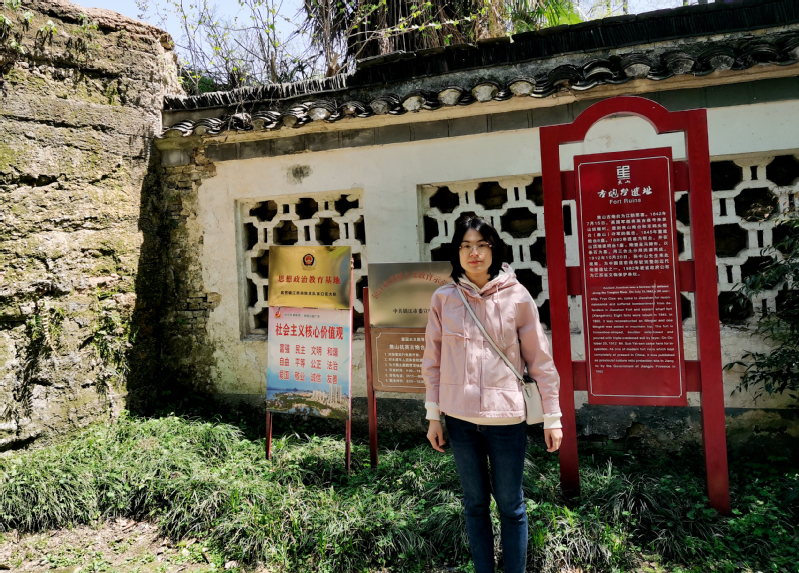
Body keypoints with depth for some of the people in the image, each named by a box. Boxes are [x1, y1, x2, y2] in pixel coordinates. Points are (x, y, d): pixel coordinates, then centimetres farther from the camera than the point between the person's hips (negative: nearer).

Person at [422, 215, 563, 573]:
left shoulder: (517, 297, -5)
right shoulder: (443, 298, -1)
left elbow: (540, 360, -1)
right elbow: (433, 361, 5)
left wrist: (552, 417, 0)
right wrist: (433, 416, 4)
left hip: (506, 419, -2)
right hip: (460, 420, 2)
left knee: (511, 506, 11)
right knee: (475, 504, 17)